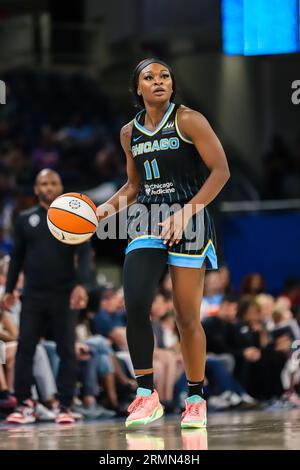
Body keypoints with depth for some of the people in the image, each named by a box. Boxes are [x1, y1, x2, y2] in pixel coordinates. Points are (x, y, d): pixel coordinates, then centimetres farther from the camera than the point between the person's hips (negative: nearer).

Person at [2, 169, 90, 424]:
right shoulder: (25, 219, 10)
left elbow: (83, 254, -4)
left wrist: (81, 284, -18)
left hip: (64, 296, -2)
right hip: (33, 295, 2)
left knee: (67, 351, -2)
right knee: (25, 348, -5)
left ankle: (65, 407, 1)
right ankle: (24, 405, -2)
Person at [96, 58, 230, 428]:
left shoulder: (189, 121, -6)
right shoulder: (130, 133, 11)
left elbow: (220, 171, -11)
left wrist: (186, 213, -19)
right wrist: (108, 207, 6)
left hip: (189, 223, -4)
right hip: (146, 223, 4)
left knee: (187, 317, -1)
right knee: (135, 305, -18)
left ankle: (196, 399, 15)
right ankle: (146, 397, -11)